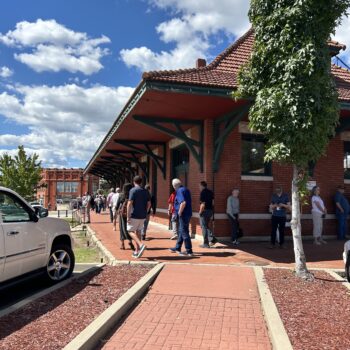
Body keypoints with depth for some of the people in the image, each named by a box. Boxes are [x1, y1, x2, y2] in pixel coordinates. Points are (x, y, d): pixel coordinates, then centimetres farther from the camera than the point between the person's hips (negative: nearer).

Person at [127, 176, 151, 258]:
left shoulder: (133, 190, -11)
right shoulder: (146, 191, 8)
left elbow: (130, 203, -17)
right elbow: (149, 204, 10)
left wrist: (128, 216, -14)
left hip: (134, 215, -6)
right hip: (142, 216, 6)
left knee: (130, 231, 3)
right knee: (138, 231, 15)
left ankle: (141, 245, -18)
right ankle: (137, 251, 17)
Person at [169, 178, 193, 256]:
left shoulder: (180, 191, -15)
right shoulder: (185, 189, 14)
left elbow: (183, 202, -29)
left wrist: (179, 212, -18)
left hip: (183, 215, -10)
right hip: (187, 213, 10)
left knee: (184, 232, -4)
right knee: (181, 231, 19)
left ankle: (189, 251, 0)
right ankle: (177, 248, 31)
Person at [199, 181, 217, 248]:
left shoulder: (203, 192, -14)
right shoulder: (210, 192, 11)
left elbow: (203, 204, -19)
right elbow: (212, 203, 14)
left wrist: (200, 212, -9)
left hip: (205, 211, -8)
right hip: (210, 211, 8)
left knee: (204, 227, 0)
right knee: (207, 226, 19)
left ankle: (206, 243, 4)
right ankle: (213, 239, 8)